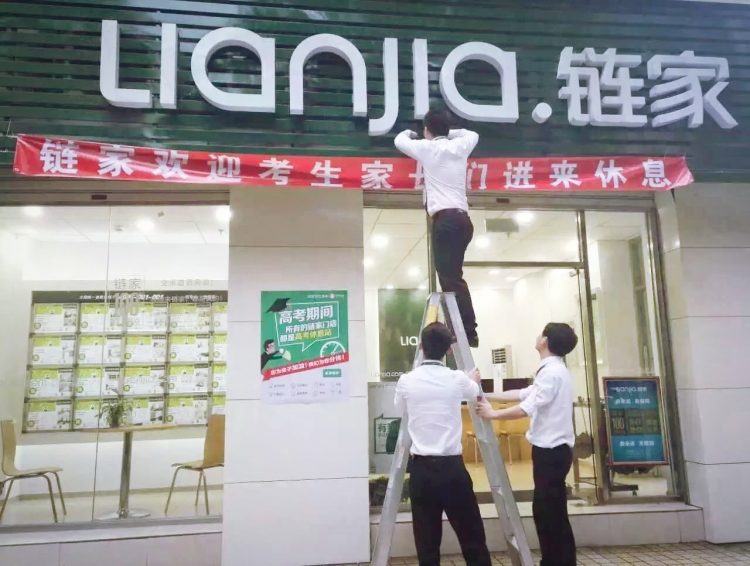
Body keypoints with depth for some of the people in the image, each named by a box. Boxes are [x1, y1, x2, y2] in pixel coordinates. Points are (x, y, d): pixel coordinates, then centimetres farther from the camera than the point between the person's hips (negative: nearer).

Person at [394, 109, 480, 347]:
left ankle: (468, 332, -19)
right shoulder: (460, 146, 18)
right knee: (452, 274, 10)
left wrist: (408, 133, 43)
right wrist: (450, 132, 46)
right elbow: (473, 134, 41)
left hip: (445, 218, -7)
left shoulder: (426, 148, 4)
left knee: (450, 277, -12)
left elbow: (399, 141, 22)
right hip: (462, 218, 7)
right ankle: (466, 331, 7)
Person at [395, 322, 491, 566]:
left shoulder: (406, 381, -2)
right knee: (472, 538, 11)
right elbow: (476, 394, 20)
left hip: (421, 468, 1)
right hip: (452, 467, -1)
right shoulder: (457, 379, -3)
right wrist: (475, 380, 43)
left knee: (427, 543, 8)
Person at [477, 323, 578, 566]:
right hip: (551, 450, 10)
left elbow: (526, 408, -23)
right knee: (548, 512, 15)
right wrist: (488, 395, 15)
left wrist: (493, 413, -12)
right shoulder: (554, 370, 15)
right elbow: (524, 394, 17)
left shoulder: (552, 372, -17)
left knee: (550, 513, -2)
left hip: (551, 451, -10)